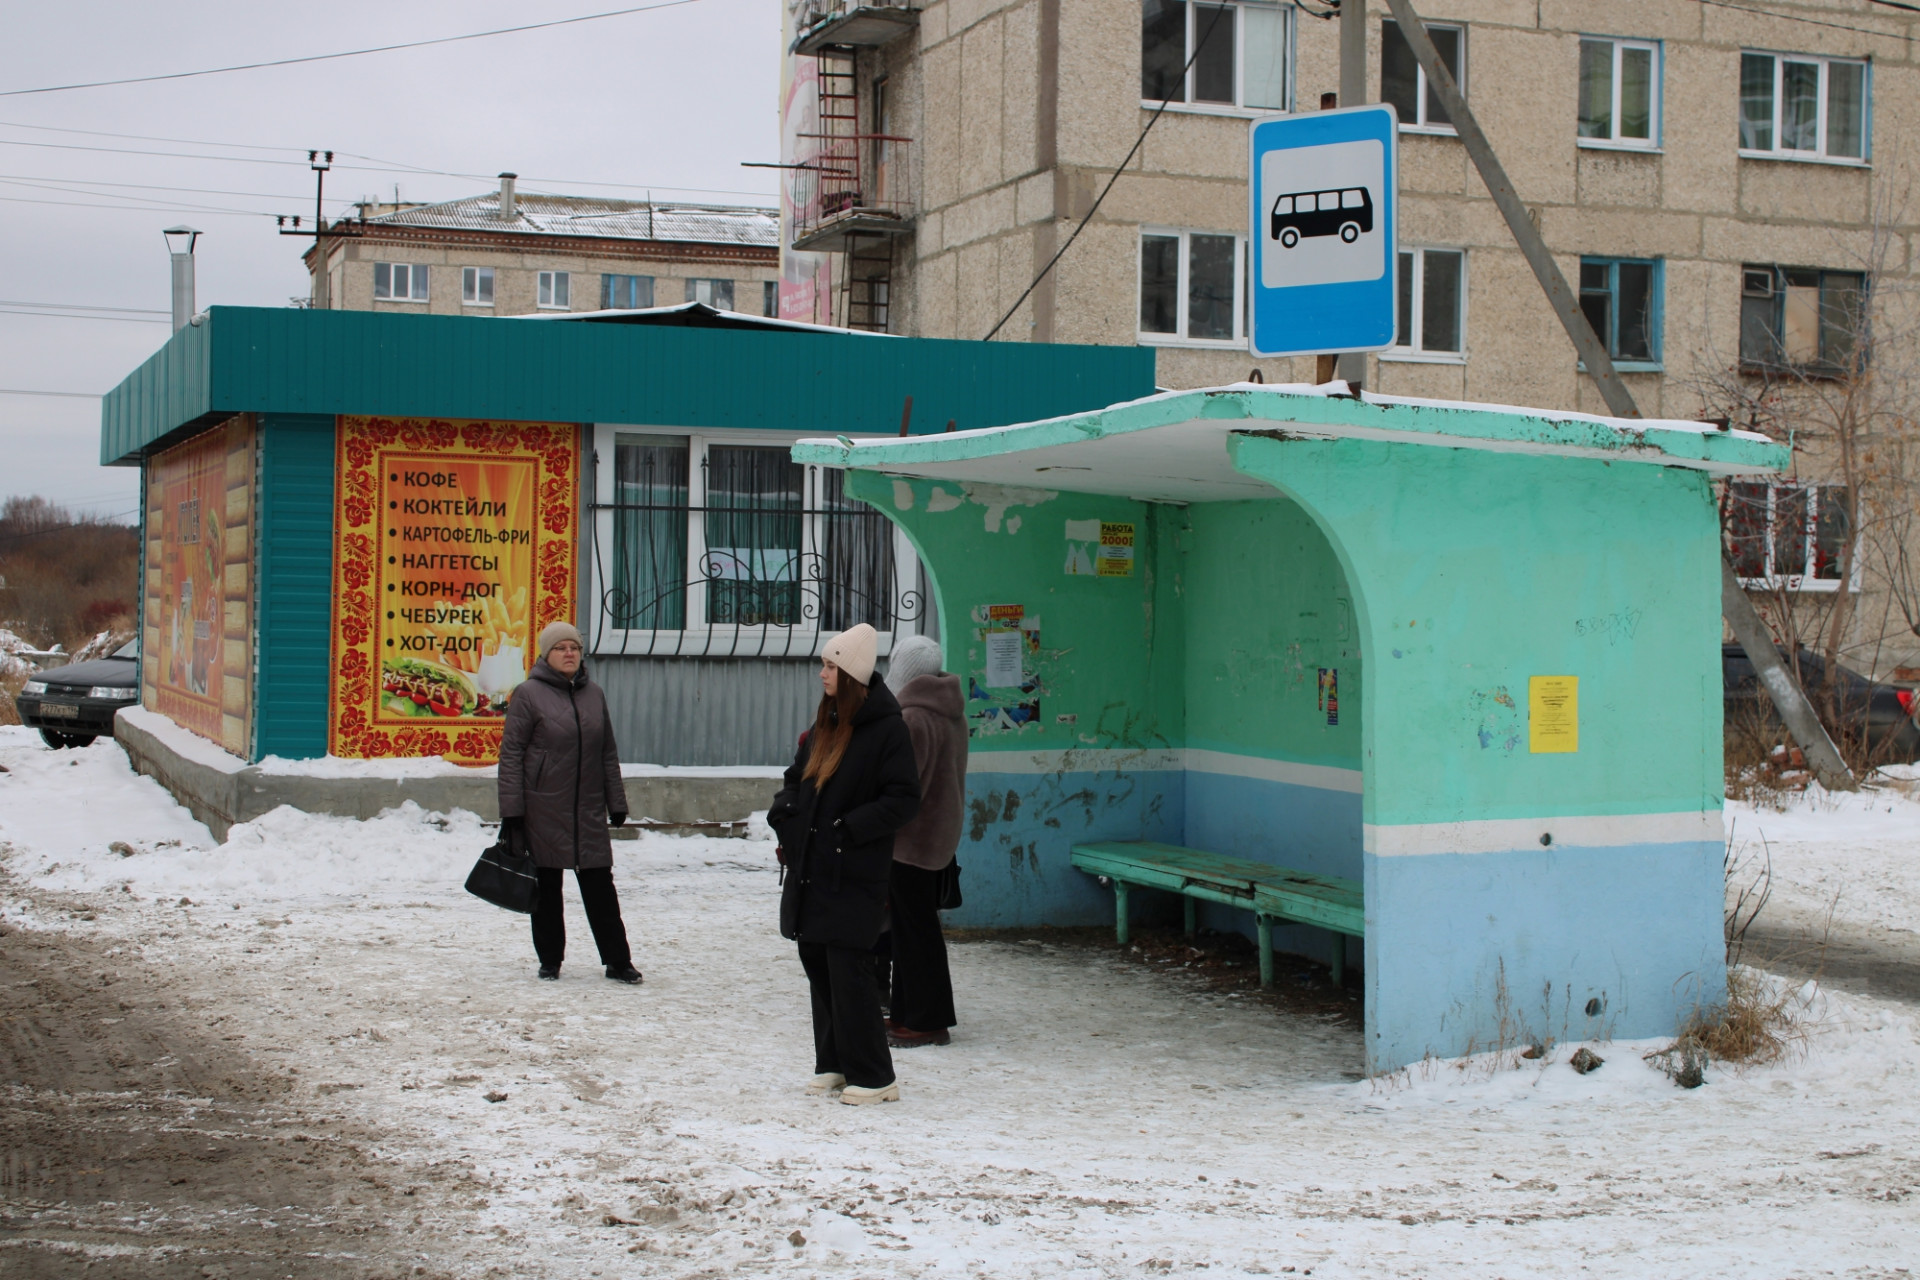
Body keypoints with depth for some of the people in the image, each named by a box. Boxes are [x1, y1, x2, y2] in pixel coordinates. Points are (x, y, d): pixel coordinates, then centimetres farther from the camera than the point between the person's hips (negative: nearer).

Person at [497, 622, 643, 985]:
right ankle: (550, 961, 18)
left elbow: (608, 753, 15)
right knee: (547, 887, 6)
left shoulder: (594, 695, 10)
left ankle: (617, 961, 6)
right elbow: (510, 753, -6)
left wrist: (616, 802, 12)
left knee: (600, 886, 2)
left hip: (589, 811, 3)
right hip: (543, 809, -3)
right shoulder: (529, 694, -5)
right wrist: (511, 811, -11)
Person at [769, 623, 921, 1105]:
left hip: (855, 872, -8)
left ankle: (873, 1077, -2)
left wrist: (848, 829, -19)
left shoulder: (887, 727, -10)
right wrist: (784, 817, 5)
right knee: (817, 962, 10)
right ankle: (834, 1064, 21)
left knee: (848, 968, -9)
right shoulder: (826, 722, 14)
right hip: (810, 867, 8)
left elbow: (903, 798, -14)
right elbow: (797, 777, 23)